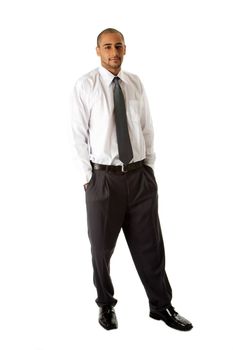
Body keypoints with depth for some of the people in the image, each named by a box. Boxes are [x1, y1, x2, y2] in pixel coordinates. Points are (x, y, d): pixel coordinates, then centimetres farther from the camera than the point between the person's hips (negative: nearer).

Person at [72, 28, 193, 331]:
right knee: (102, 247, 10)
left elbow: (147, 128, 11)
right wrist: (88, 176, -7)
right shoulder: (85, 85, -5)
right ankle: (106, 304, 31)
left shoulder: (136, 83, 7)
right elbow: (79, 134, -6)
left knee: (149, 244, 10)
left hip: (141, 175, 3)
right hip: (103, 177, -3)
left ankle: (161, 306, 25)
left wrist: (149, 166, 6)